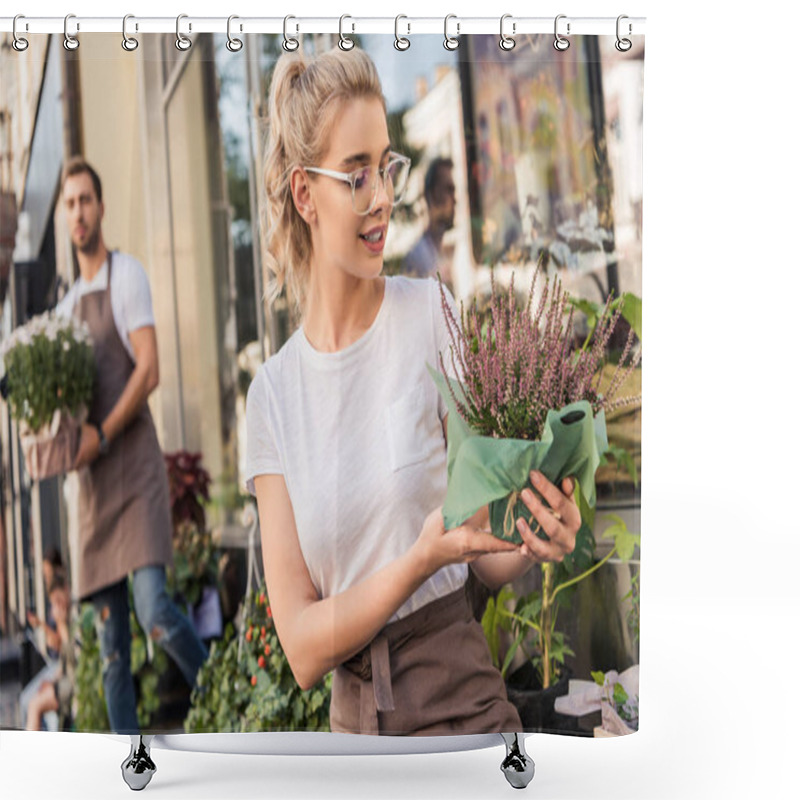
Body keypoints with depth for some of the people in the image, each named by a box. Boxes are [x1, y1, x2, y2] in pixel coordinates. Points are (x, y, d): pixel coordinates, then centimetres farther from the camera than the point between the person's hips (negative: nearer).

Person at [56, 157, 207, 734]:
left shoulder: (127, 275, -1)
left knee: (154, 610, -16)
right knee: (111, 642, 6)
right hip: (92, 481, 7)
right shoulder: (66, 305, 19)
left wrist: (100, 436, -17)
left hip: (134, 467, -7)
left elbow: (148, 370, -11)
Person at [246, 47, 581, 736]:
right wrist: (422, 557, -24)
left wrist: (535, 544, -24)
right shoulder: (273, 392, -3)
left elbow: (486, 561, -2)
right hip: (352, 717, 2)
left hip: (463, 704, -2)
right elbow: (301, 647, -9)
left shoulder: (433, 315, -8)